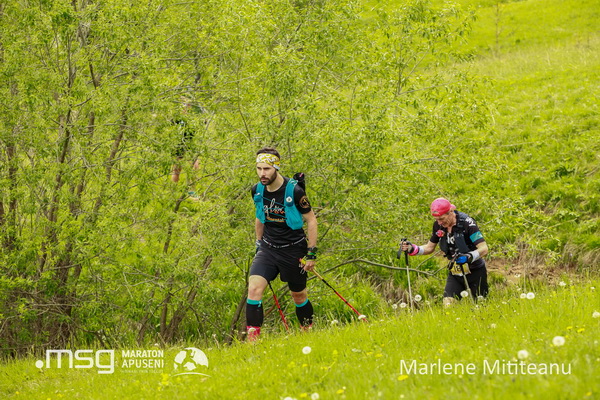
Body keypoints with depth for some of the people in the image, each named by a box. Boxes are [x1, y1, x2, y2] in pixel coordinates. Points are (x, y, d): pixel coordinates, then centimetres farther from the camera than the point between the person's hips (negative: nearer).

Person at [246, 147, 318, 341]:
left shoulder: (294, 191, -17)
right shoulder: (257, 190, -3)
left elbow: (311, 220, -8)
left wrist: (311, 254, -10)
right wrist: (259, 244, 17)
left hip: (293, 250, -3)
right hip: (268, 248, 3)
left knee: (299, 295, 11)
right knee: (254, 288, -16)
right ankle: (252, 337, -14)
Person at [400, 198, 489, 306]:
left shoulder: (467, 223, -20)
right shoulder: (438, 226, -4)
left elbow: (484, 249, -23)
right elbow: (430, 247, 11)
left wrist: (469, 257, -42)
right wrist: (413, 249, -7)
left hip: (475, 272, -4)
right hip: (455, 273, 4)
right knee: (448, 305, -15)